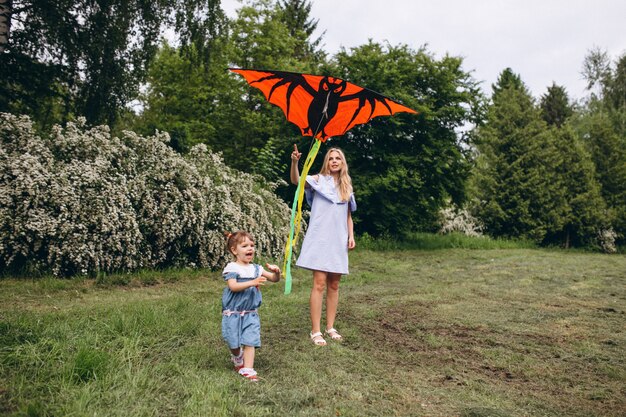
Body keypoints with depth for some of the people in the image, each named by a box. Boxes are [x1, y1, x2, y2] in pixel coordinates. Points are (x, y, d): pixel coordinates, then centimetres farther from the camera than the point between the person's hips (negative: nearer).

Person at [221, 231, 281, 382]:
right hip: (233, 313, -3)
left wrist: (276, 272, -17)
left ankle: (247, 369, -2)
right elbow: (233, 286, -24)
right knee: (234, 343, 9)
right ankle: (238, 359, 39)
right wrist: (252, 283, -34)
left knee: (250, 341, -6)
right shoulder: (232, 268, -10)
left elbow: (274, 279, 7)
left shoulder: (256, 269, 5)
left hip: (251, 313, 3)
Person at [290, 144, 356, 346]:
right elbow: (296, 180, -17)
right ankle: (315, 331, -3)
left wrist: (351, 236, 6)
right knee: (319, 284, -9)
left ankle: (330, 327, 19)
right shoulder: (318, 180, 2)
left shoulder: (347, 187, 14)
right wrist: (295, 162, -34)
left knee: (334, 285, 9)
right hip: (319, 238, -4)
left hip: (338, 240, 5)